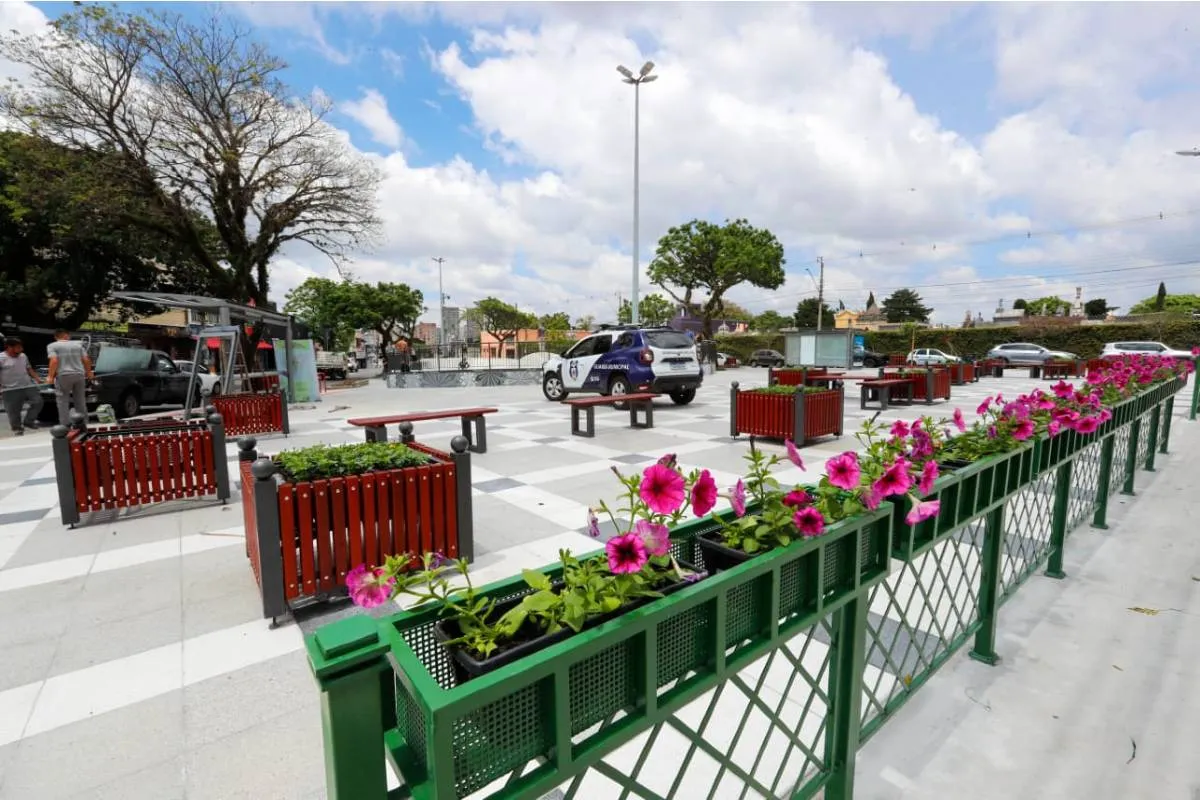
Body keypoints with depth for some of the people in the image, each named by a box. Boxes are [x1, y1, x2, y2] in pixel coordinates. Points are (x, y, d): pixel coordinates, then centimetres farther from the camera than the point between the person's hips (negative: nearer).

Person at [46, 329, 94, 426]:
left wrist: (50, 376, -6)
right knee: (80, 400, 11)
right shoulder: (77, 344, 11)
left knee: (63, 400, 2)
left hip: (63, 375, -3)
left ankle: (65, 425, -1)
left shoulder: (52, 346, 1)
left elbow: (54, 361, -12)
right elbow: (86, 360, 9)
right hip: (79, 374, 3)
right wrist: (89, 372, 22)